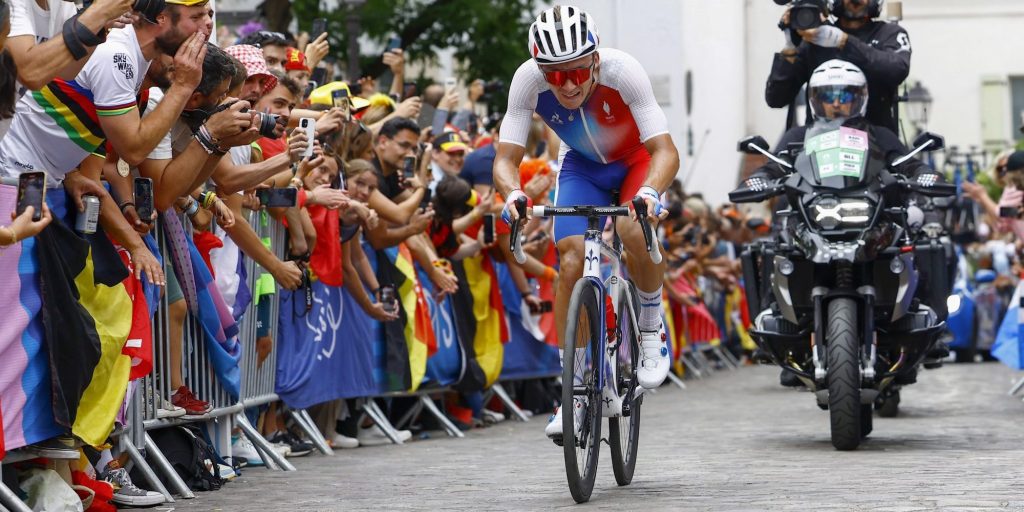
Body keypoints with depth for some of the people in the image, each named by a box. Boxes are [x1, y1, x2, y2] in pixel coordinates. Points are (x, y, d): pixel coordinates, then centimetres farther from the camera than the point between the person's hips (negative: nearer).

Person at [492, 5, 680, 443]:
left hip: (637, 161, -2)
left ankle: (651, 324, -2)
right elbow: (505, 158, -26)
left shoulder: (622, 71, -35)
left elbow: (665, 150, -37)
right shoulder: (528, 80, -29)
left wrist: (649, 192, -58)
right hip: (583, 166, 2)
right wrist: (512, 194, -49)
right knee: (572, 263, -16)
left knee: (635, 232, -32)